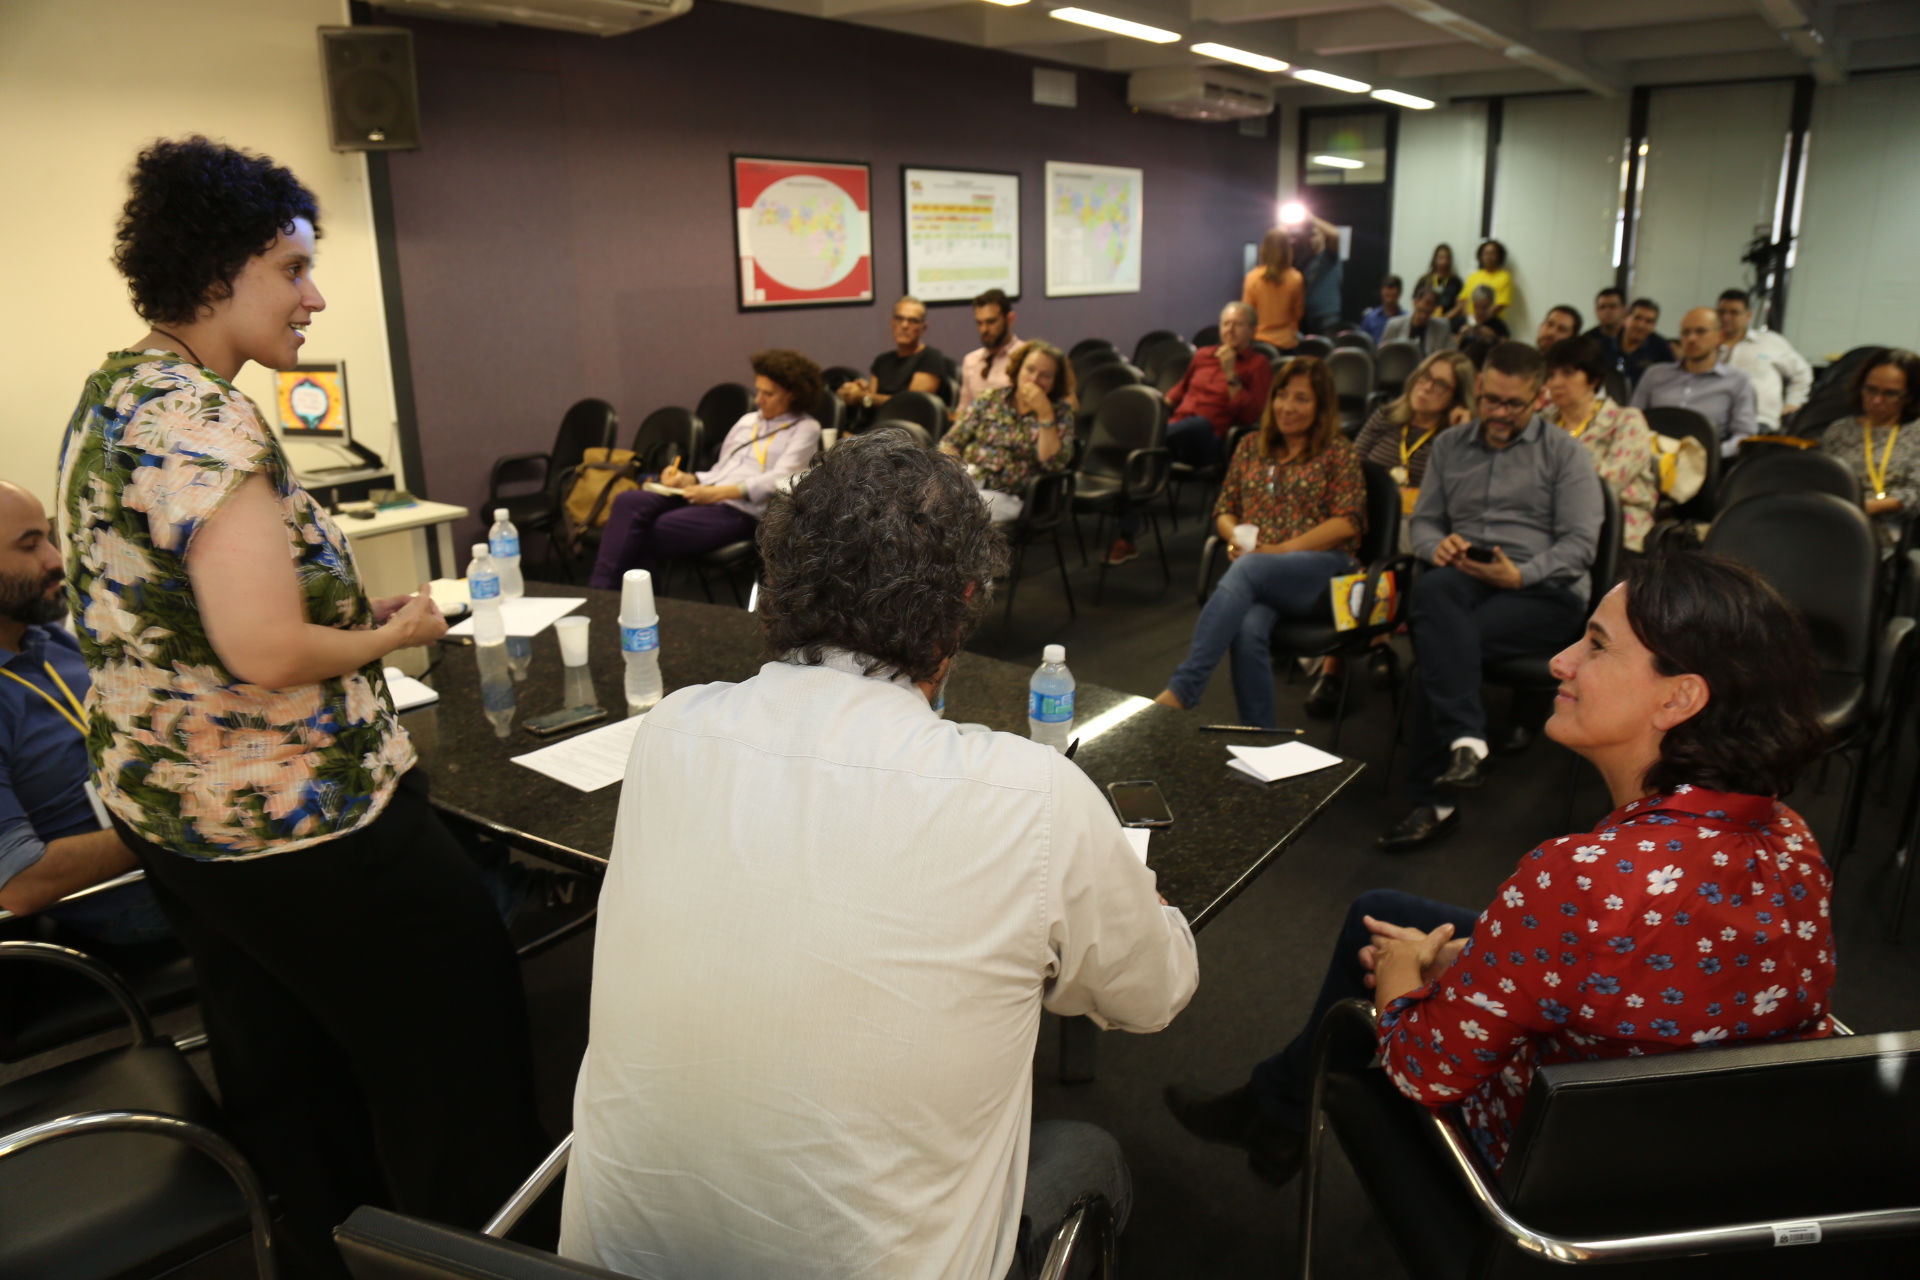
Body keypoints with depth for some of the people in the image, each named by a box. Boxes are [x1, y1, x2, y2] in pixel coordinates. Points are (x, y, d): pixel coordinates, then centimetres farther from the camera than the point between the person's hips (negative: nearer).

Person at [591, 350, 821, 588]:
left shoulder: (805, 428, 6)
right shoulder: (747, 421, 27)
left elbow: (780, 479, -10)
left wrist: (720, 492, -20)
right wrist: (688, 479, 4)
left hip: (740, 511, -7)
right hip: (703, 496, 7)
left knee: (650, 533, -25)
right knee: (629, 501, -22)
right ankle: (599, 590, -26)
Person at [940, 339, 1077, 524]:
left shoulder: (1060, 412, 9)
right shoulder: (990, 399, 15)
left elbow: (1054, 464, -6)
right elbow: (951, 441, 13)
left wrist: (1045, 414, -11)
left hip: (1003, 496, -2)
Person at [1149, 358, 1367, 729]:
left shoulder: (1338, 453, 10)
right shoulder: (1252, 447, 21)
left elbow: (1348, 521, -1)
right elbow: (1224, 508, 22)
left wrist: (1283, 549, -13)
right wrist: (1234, 538, -2)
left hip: (1323, 570, -3)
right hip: (1257, 575, 3)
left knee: (1246, 570, -36)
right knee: (1248, 629, -34)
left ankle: (1181, 690, -42)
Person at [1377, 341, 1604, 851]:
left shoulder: (1565, 454, 8)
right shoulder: (1449, 446, 20)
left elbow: (1580, 545, -1)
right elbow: (1422, 522, 18)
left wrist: (1520, 575, -19)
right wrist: (1437, 545, -8)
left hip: (1543, 593, -3)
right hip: (1463, 580, 3)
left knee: (1438, 646, -31)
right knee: (1432, 588, -36)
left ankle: (1429, 802, -27)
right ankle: (1466, 741, -41)